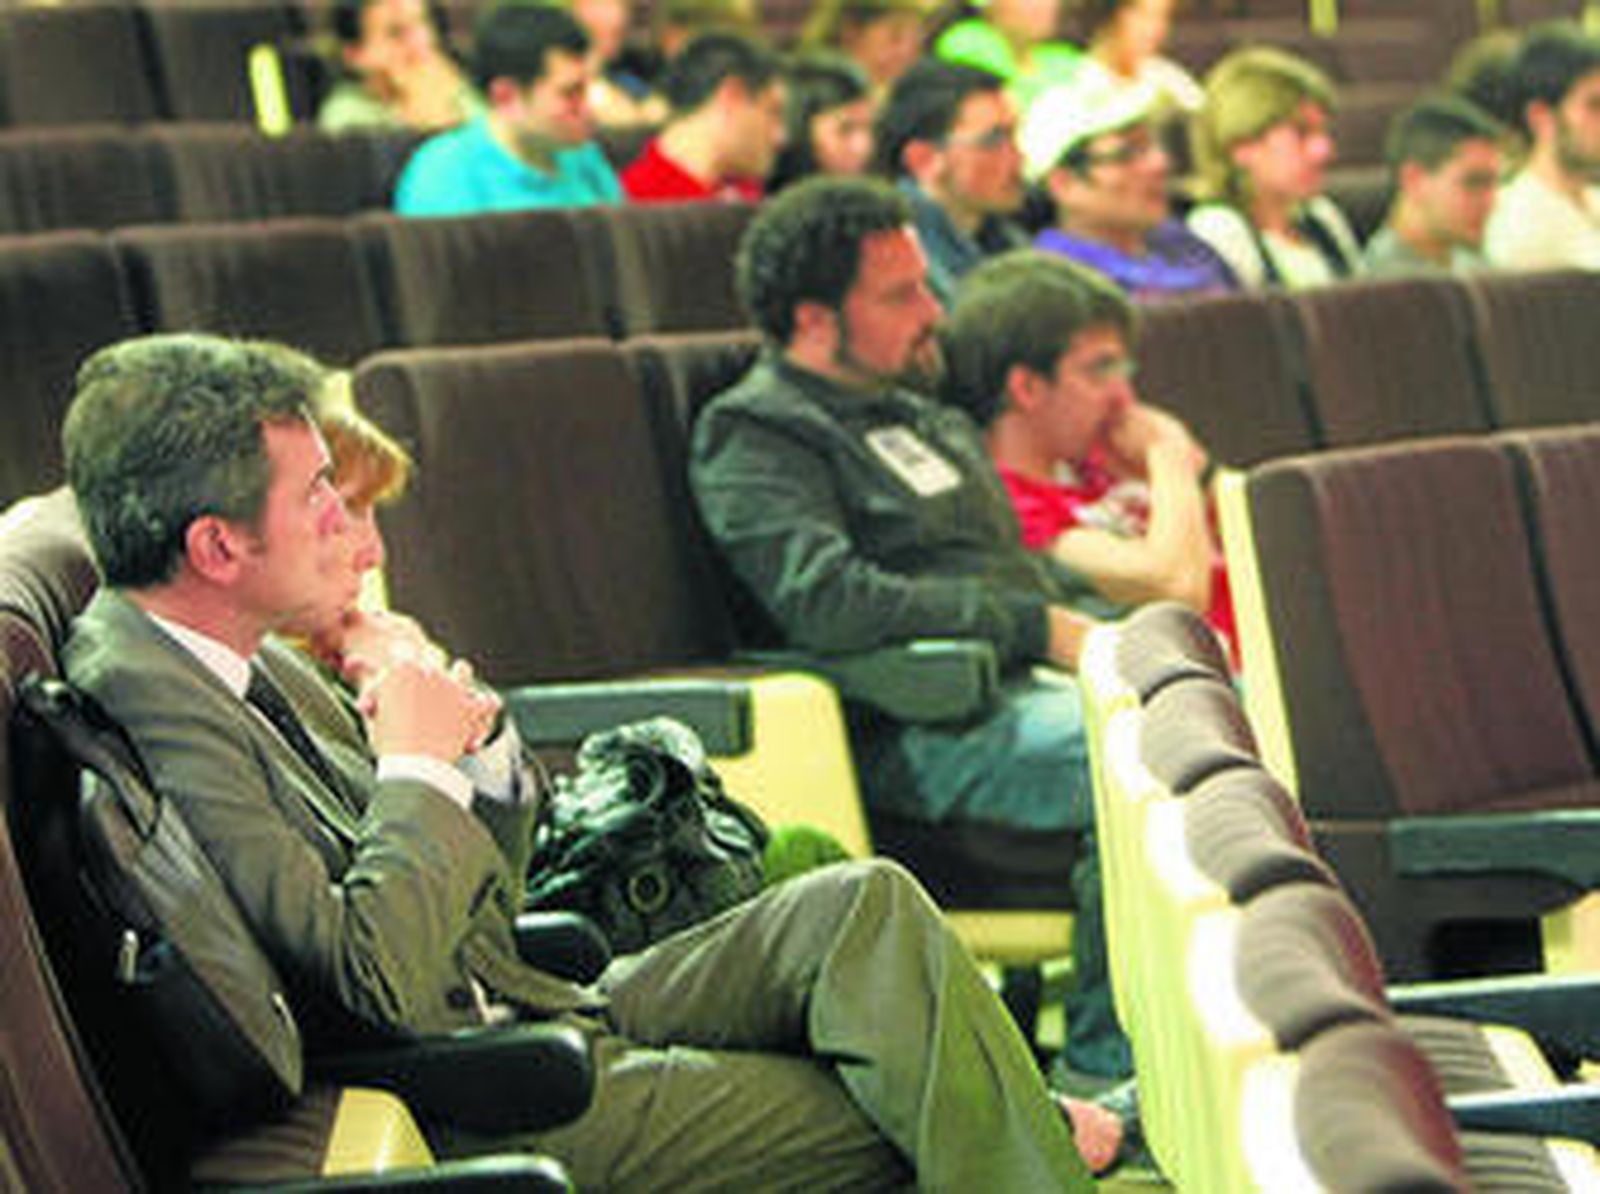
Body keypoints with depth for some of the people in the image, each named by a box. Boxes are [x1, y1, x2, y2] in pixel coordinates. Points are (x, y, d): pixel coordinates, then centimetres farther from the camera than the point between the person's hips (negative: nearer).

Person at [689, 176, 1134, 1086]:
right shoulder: (756, 438, -2)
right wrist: (1040, 627, -17)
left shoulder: (931, 420, 28)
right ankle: (1110, 1065, -27)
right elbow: (824, 600, -18)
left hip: (1034, 683, 9)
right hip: (927, 734, -9)